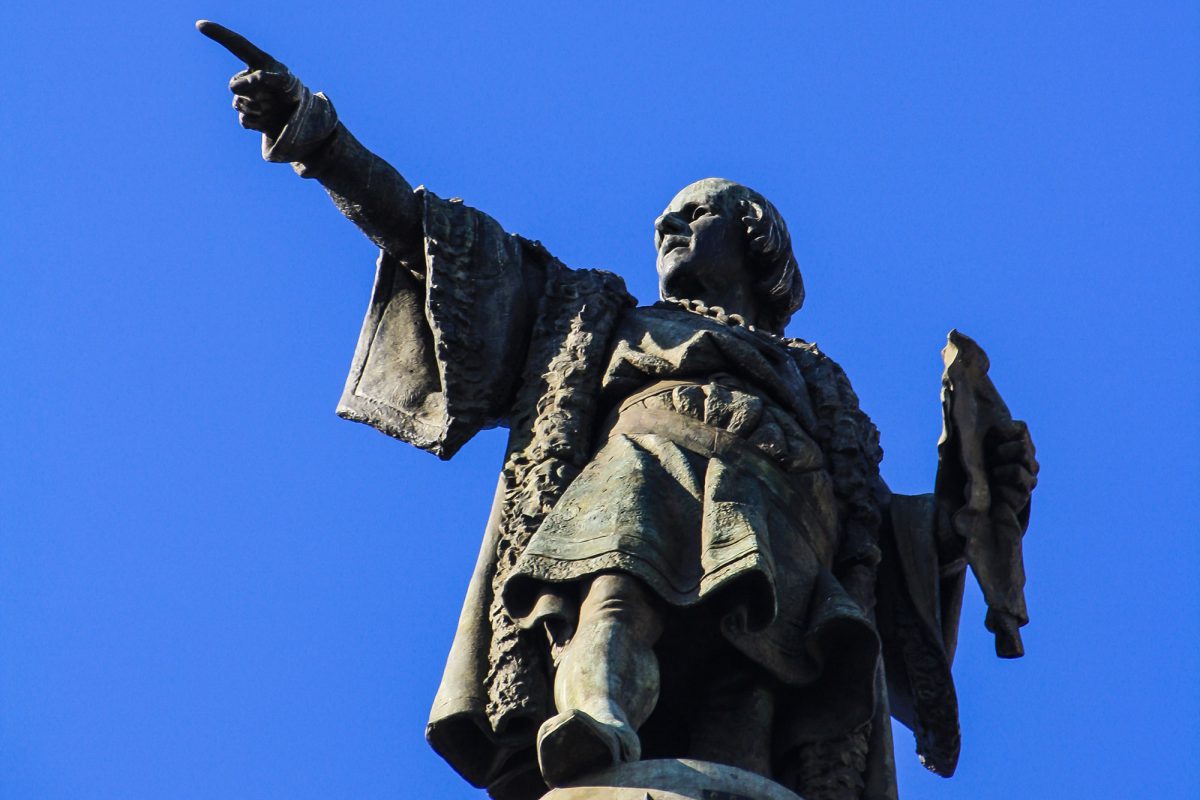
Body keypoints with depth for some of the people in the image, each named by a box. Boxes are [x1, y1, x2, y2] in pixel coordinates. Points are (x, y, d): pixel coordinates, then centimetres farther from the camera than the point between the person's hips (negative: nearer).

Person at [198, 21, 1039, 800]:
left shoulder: (816, 381, 41)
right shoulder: (608, 319, 41)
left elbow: (880, 538, 28)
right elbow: (431, 239, 35)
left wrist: (967, 506, 9)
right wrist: (314, 132, 29)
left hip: (770, 505, 1)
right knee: (617, 586, -39)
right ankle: (597, 727, -68)